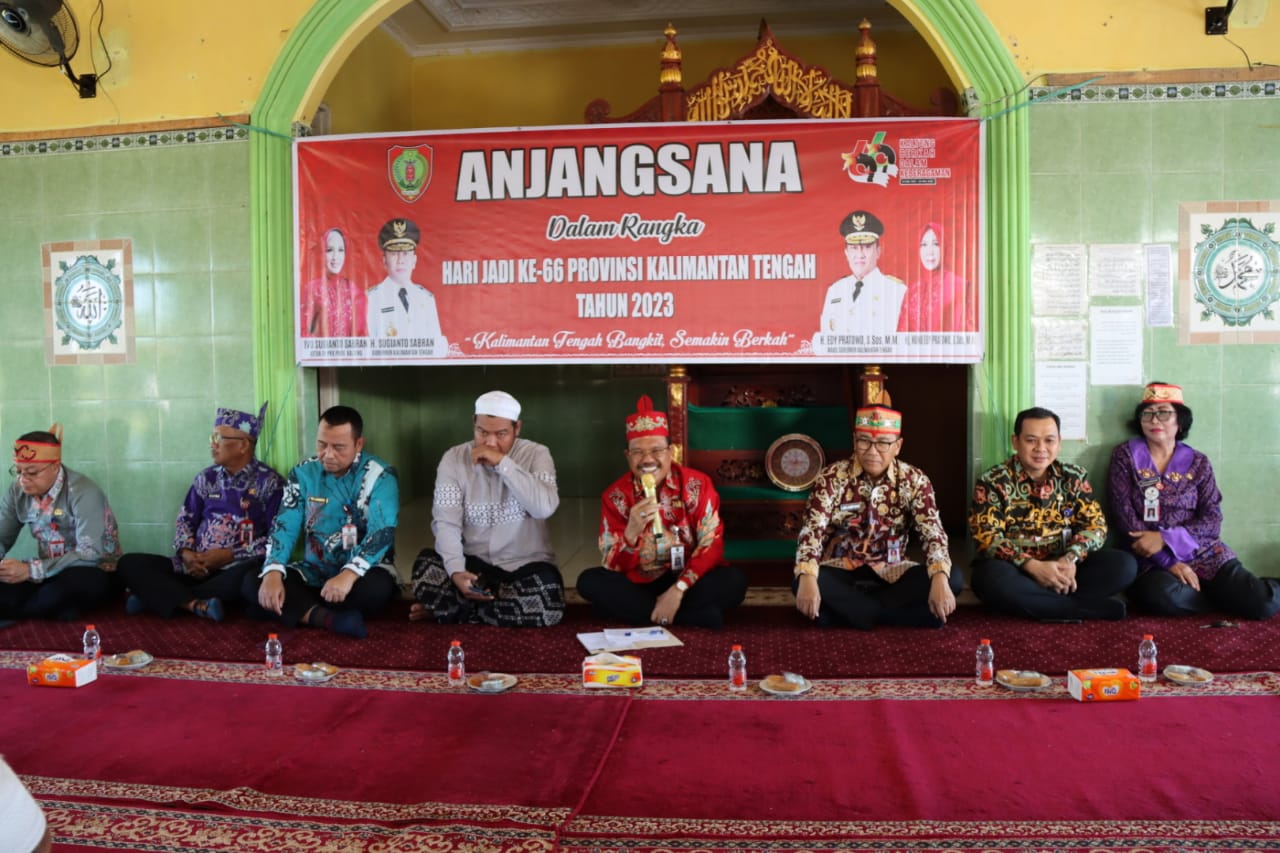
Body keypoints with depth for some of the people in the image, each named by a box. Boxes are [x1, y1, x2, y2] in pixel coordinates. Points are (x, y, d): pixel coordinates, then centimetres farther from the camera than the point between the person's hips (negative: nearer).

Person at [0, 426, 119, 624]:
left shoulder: (82, 492, -19)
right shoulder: (18, 491, 0)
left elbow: (91, 554, -27)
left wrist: (31, 569, -36)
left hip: (91, 574, -4)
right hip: (50, 573, 4)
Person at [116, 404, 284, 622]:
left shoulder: (269, 482, -2)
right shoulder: (206, 478, 14)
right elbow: (185, 520, 16)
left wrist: (229, 555, -15)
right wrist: (186, 553, -5)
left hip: (238, 568, -5)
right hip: (197, 567, 5)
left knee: (253, 575, -40)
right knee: (130, 564, -10)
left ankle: (159, 596, -23)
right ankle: (198, 605, -29)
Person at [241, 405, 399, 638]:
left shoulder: (380, 476, -12)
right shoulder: (303, 473, -1)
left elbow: (381, 533, -23)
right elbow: (284, 527, -6)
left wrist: (349, 574, -41)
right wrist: (273, 573, -26)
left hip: (362, 572, -4)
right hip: (315, 572, 4)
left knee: (378, 587, -38)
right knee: (251, 583, -18)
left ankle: (294, 609, -16)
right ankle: (330, 619, -34)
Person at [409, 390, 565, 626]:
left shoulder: (536, 455, -5)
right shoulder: (454, 458, -3)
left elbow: (545, 508, -23)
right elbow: (446, 523, -11)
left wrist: (502, 462, -24)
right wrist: (456, 570, -29)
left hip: (526, 565, 1)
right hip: (474, 563, 0)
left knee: (546, 606, -32)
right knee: (426, 568, -30)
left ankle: (452, 608, -10)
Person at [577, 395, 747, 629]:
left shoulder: (697, 484, -8)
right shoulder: (615, 495, -6)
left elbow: (711, 545, -12)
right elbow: (614, 567, -9)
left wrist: (678, 590, -25)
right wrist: (632, 531, -29)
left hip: (688, 584, -2)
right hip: (640, 585, 2)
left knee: (734, 581, -29)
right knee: (589, 581, -25)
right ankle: (697, 615, -23)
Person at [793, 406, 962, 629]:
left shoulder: (914, 480, -5)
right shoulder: (832, 478, -10)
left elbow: (933, 532, -15)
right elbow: (813, 530, -19)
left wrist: (940, 580, -36)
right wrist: (807, 579, -38)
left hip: (891, 572, 2)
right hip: (841, 572, -2)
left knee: (953, 580, -24)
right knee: (801, 582, -34)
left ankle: (845, 608, -22)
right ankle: (887, 613, -23)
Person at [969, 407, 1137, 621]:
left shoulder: (1074, 477, 7)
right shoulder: (993, 482, -5)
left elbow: (1096, 524, 1)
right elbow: (987, 539, -13)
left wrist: (1070, 558, -18)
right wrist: (1033, 566, -26)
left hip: (1061, 568, 4)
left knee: (1124, 564, -16)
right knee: (991, 577, -37)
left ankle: (1043, 603, -21)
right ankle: (1088, 608, -27)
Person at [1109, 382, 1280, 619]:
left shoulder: (1197, 462, 8)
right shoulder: (1125, 456, 2)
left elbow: (1212, 521, 0)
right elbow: (1124, 516, -6)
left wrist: (1165, 539, -18)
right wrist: (1168, 562, -14)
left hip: (1204, 553, 2)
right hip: (1154, 561, -2)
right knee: (1162, 593, -36)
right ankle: (1225, 595, -6)